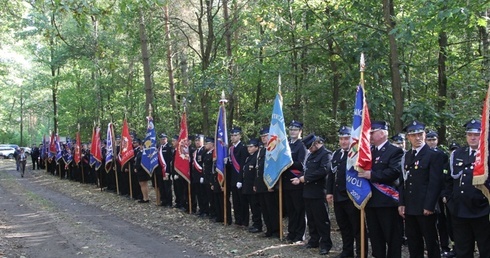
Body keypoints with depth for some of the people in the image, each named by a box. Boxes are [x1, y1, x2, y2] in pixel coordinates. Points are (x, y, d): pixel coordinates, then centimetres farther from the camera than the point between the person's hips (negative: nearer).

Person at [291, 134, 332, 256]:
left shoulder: (326, 154, -9)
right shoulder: (311, 154, 18)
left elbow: (323, 171, -21)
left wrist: (305, 178, -15)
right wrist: (300, 178, 0)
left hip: (318, 192, -8)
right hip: (308, 191, 8)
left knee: (321, 219, -3)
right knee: (311, 218, 13)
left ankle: (325, 244, 4)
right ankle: (314, 240, 23)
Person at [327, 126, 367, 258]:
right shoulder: (336, 154, 13)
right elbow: (331, 174, 16)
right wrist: (329, 192, 10)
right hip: (338, 196, 7)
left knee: (357, 226, 1)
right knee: (343, 225, 15)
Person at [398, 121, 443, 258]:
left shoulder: (434, 155, -7)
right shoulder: (406, 156, 13)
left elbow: (435, 183, -13)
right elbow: (404, 181, 13)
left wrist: (429, 206, -17)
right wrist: (402, 203, 4)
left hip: (425, 208, -6)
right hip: (409, 208, 6)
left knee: (431, 241, 4)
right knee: (413, 242, 13)